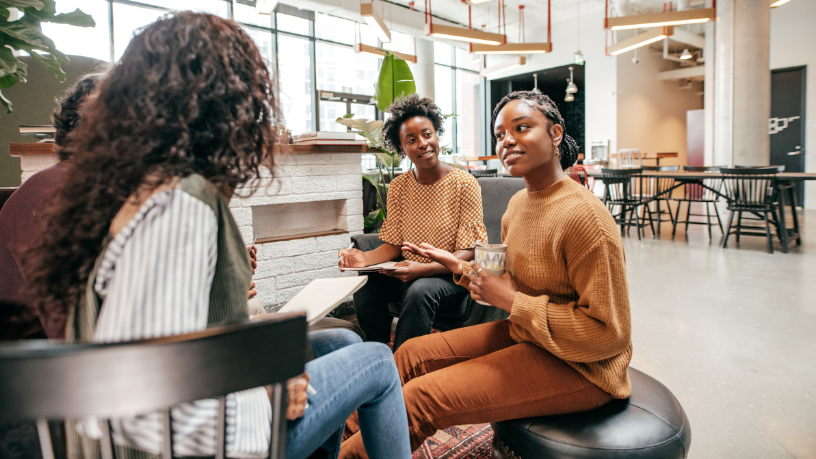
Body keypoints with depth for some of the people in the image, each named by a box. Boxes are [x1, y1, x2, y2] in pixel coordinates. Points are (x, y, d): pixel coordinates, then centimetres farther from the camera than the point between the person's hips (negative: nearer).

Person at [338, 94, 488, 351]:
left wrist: (424, 269, -29)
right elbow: (393, 244, 4)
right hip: (410, 273, 4)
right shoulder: (398, 187, 4)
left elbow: (468, 252, -13)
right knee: (365, 284, -22)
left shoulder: (464, 184, -10)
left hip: (451, 275, -4)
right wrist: (366, 258, -19)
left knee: (420, 290, -34)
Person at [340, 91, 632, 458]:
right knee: (412, 355, 3)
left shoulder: (583, 217, -24)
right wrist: (459, 266, 2)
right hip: (523, 335, 8)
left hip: (577, 366, -8)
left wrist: (511, 301, -23)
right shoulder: (519, 203, 4)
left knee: (419, 399, -16)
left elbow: (609, 334, -24)